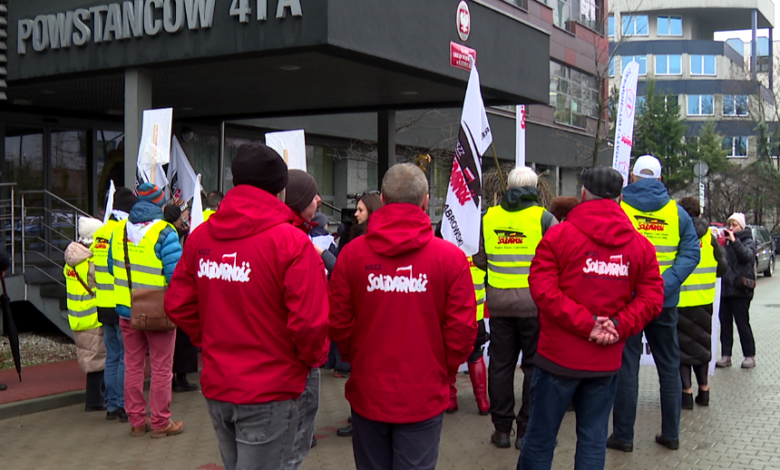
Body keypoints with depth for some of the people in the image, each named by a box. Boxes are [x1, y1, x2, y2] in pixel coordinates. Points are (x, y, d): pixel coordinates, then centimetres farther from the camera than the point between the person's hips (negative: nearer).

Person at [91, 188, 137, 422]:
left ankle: (111, 406, 20)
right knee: (127, 358, 0)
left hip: (104, 306, 8)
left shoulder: (99, 234, 11)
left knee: (112, 357, 15)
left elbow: (94, 270, 14)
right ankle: (124, 406, 4)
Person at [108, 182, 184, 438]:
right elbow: (175, 274, -21)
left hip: (126, 310, 6)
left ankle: (136, 421, 22)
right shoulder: (164, 233, -16)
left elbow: (112, 268, 13)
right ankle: (160, 423, 13)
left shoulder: (119, 231, 4)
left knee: (133, 365, 15)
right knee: (161, 368, 6)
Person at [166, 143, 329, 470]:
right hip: (270, 393, -6)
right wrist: (314, 357, -2)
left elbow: (178, 306, 4)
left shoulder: (200, 237, 1)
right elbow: (309, 321, -22)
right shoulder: (291, 241, -17)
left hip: (215, 386, 6)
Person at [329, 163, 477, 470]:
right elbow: (463, 328, -9)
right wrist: (444, 370, 8)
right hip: (424, 397, -1)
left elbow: (338, 323, -4)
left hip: (367, 393, 2)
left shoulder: (352, 253, -8)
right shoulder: (450, 256, -11)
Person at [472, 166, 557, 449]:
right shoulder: (544, 218, -7)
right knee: (534, 366, 7)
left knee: (500, 365, 11)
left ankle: (502, 428, 17)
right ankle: (527, 430, 11)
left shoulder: (489, 217, 4)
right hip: (535, 302, -3)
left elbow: (479, 259, 10)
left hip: (499, 303, 3)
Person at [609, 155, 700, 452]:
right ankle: (671, 433, 20)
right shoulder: (676, 212, 2)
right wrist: (666, 284, -11)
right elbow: (691, 253, -5)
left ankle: (623, 435, 10)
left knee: (626, 365, 5)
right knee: (669, 366, 14)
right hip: (665, 301, 2)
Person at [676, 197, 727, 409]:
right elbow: (722, 267, 5)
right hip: (704, 300, 4)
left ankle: (687, 391, 3)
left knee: (682, 344, 5)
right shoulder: (709, 236, 1)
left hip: (679, 300, -4)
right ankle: (703, 389, 22)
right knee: (701, 342, 18)